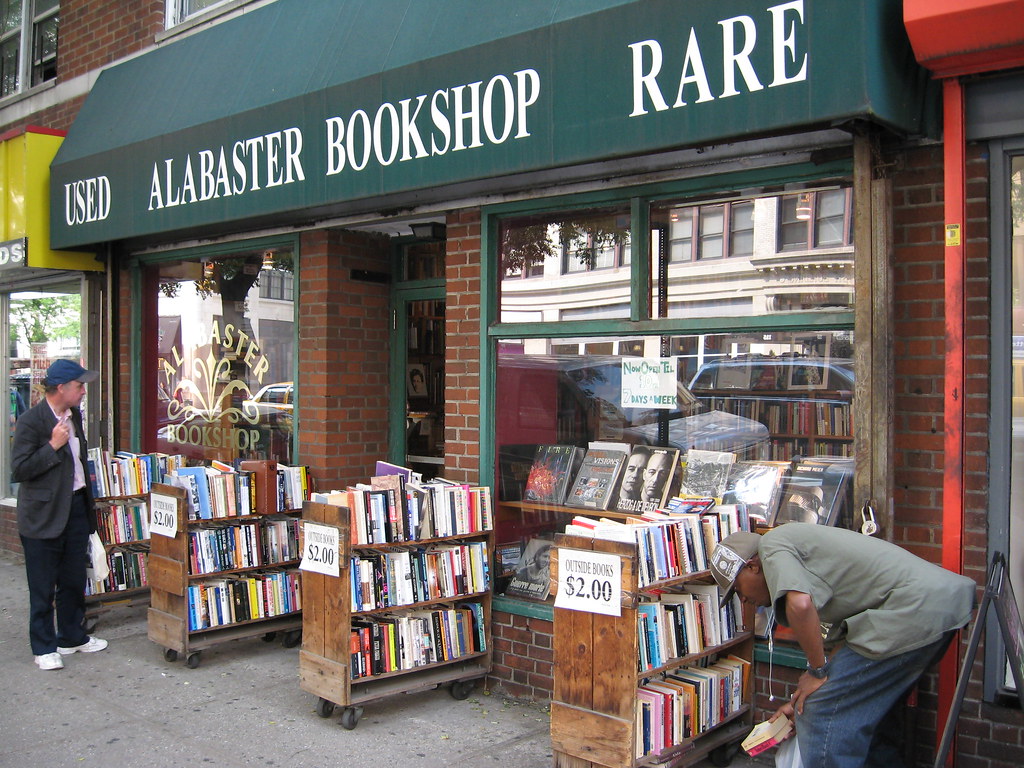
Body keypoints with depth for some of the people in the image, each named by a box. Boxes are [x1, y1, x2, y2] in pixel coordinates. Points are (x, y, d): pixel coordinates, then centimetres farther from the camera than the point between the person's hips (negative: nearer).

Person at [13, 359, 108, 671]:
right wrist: (53, 446, -24)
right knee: (43, 586, 4)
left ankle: (71, 637, 30)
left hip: (76, 506, 7)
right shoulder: (30, 421, -16)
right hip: (44, 514, -7)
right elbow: (19, 471, -18)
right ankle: (44, 647, 16)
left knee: (74, 580, 16)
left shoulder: (75, 415, 8)